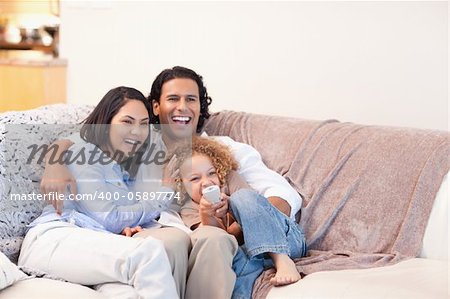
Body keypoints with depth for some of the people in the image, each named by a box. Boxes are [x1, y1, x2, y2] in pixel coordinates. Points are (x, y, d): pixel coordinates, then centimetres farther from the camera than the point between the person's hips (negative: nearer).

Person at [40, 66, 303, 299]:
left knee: (213, 236, -34)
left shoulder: (227, 150, 20)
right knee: (173, 238, -35)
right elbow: (72, 143, 16)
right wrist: (57, 163, -10)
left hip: (210, 247, 1)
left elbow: (287, 196, 9)